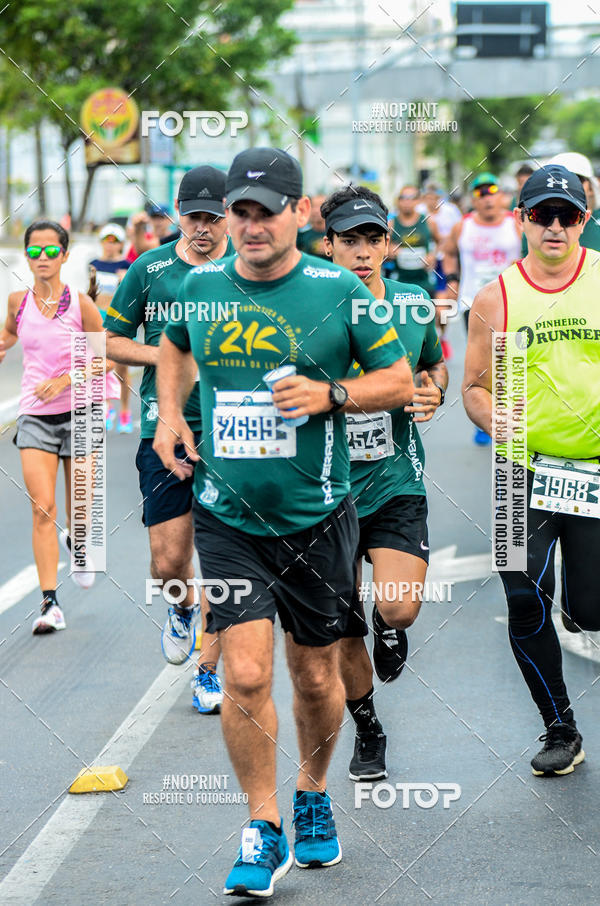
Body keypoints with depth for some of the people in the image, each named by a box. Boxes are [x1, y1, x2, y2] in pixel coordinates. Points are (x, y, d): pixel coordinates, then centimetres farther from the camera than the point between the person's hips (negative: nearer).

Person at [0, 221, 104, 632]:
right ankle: (50, 603, -12)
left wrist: (65, 379, -16)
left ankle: (76, 543, 45)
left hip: (78, 414, -1)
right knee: (43, 508, -11)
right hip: (34, 417, 1)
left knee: (79, 511, 7)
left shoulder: (81, 304, -8)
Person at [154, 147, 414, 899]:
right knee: (245, 674, -10)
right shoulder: (202, 287, 2)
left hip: (316, 518, -1)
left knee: (315, 675, 10)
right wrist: (169, 413, 10)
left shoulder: (339, 291, -6)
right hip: (228, 518, 1)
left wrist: (332, 394, -15)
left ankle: (313, 796, 36)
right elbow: (173, 343, 25)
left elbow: (399, 381, 1)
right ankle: (263, 830, 4)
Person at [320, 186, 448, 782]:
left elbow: (435, 364, 19)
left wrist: (432, 391, -2)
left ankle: (387, 627, 17)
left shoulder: (414, 306, -1)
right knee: (342, 641, 6)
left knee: (401, 608, -21)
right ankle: (367, 731, 33)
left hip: (396, 486, 0)